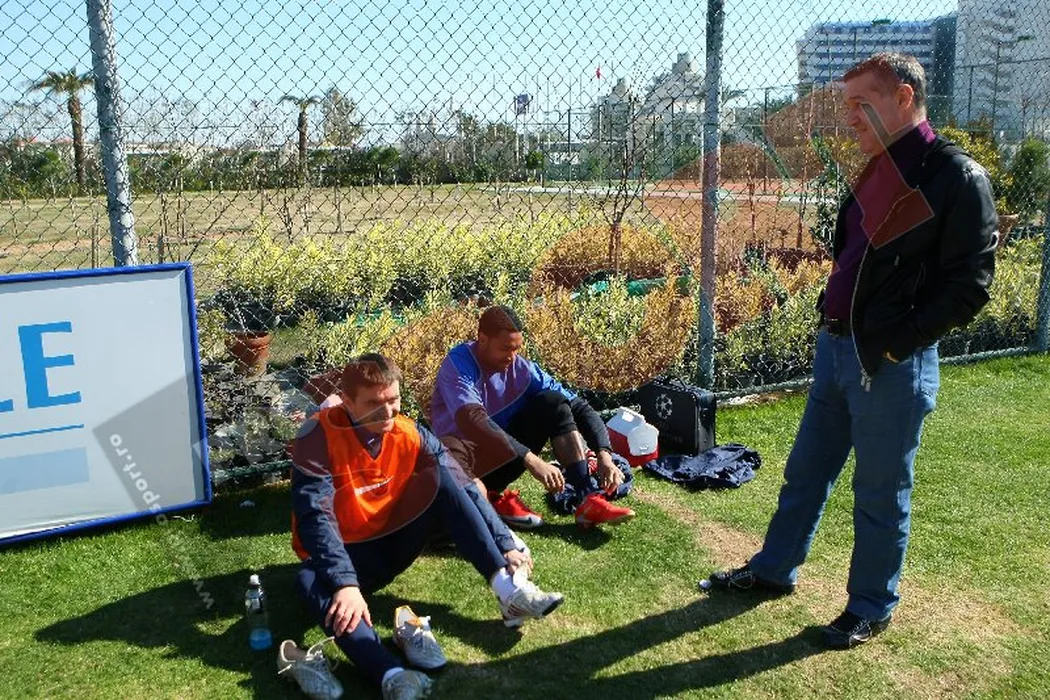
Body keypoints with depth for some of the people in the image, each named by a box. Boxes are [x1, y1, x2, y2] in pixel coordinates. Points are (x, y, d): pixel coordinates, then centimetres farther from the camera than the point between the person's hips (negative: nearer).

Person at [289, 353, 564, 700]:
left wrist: (505, 546, -13)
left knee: (443, 480, -19)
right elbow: (314, 516, -31)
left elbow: (463, 488, -4)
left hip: (395, 543, 4)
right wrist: (346, 583, -44)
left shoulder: (410, 434, -8)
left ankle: (508, 589, -28)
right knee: (311, 582, -38)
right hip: (343, 556, -4)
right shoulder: (319, 436, -20)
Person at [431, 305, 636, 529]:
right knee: (448, 450, -41)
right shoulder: (458, 364, -20)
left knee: (552, 402, -14)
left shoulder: (521, 368, -6)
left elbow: (578, 406, -8)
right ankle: (492, 498, -16)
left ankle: (589, 499, -23)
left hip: (507, 454, 5)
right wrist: (531, 460, -43)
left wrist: (604, 454, -23)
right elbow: (472, 420, -37)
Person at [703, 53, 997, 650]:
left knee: (881, 493, 7)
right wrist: (832, 315, 8)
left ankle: (872, 607, 26)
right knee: (806, 471, 19)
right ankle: (774, 569, 36)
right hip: (835, 346, 8)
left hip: (891, 365, -8)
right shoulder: (877, 172, 11)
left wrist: (893, 344, -18)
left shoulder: (958, 178, -13)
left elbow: (969, 286, -15)